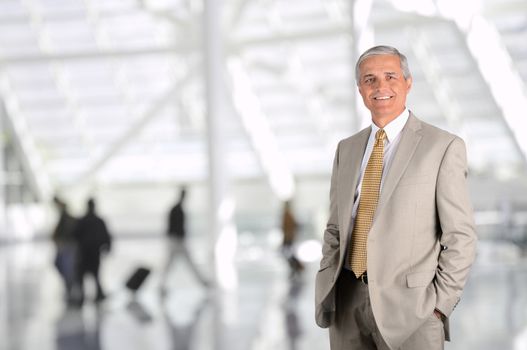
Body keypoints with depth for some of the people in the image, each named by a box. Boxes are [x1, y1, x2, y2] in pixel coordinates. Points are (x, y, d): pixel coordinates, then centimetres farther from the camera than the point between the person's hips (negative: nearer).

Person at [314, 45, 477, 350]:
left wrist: (438, 304, -11)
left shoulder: (444, 147, -4)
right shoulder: (347, 149, 12)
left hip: (409, 303, -4)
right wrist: (326, 291, 4)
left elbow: (461, 237, -6)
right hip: (347, 302, 5)